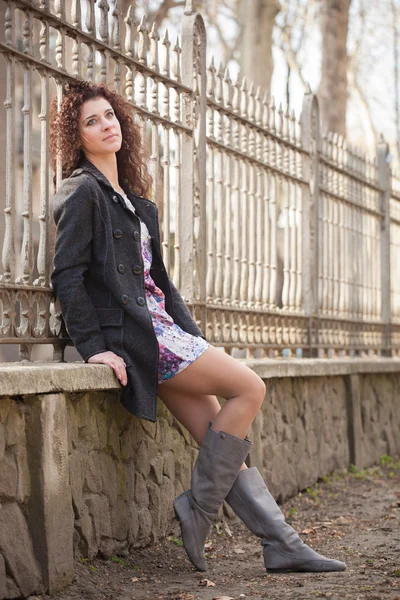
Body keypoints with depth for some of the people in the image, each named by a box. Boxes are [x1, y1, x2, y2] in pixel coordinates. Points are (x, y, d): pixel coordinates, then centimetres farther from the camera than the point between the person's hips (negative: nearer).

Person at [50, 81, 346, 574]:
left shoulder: (131, 197, 22)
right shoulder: (83, 192, -4)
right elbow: (67, 277, -12)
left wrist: (192, 334, 16)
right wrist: (93, 346, -18)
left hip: (162, 329, 8)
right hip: (133, 333, -8)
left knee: (225, 444, 3)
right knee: (250, 389, -14)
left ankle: (282, 545, 4)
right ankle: (198, 508, -7)